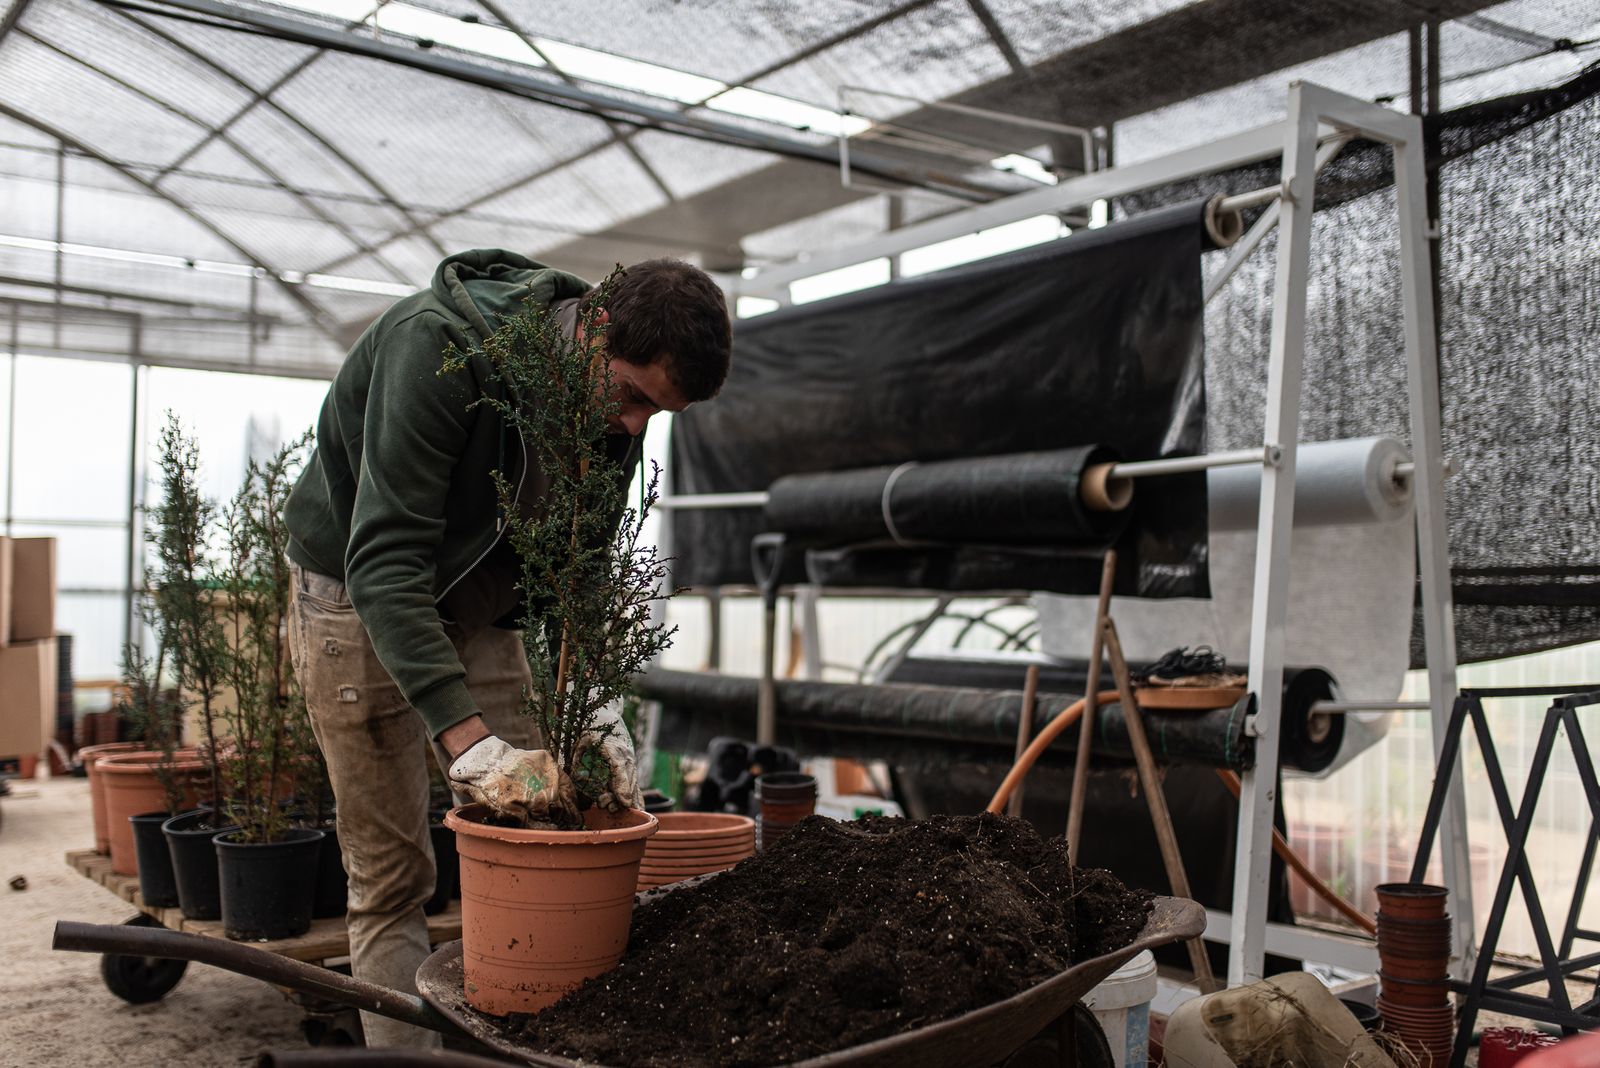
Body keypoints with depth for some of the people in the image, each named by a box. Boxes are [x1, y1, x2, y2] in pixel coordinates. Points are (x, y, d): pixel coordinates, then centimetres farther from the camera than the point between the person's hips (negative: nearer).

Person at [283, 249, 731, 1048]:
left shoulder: (614, 416, -12)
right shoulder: (438, 342, -33)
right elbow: (385, 555, -38)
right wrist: (466, 738, -45)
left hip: (476, 605, 6)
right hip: (358, 593, -5)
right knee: (392, 874, -4)